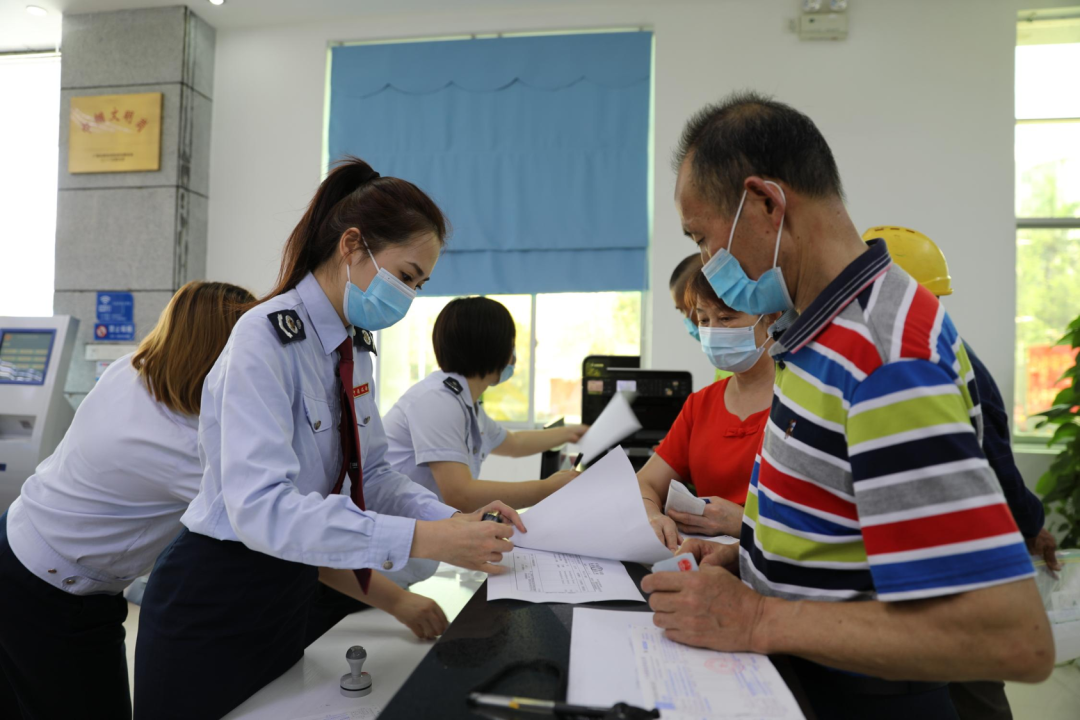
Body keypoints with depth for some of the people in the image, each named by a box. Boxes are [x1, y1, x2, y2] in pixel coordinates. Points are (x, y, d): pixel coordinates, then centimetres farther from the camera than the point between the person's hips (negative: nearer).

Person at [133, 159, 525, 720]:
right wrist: (419, 539, -37)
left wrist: (451, 521, -13)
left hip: (289, 591, 8)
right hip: (214, 604, -7)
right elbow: (261, 507, -33)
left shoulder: (355, 346, 2)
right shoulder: (267, 337, -24)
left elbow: (369, 471, 3)